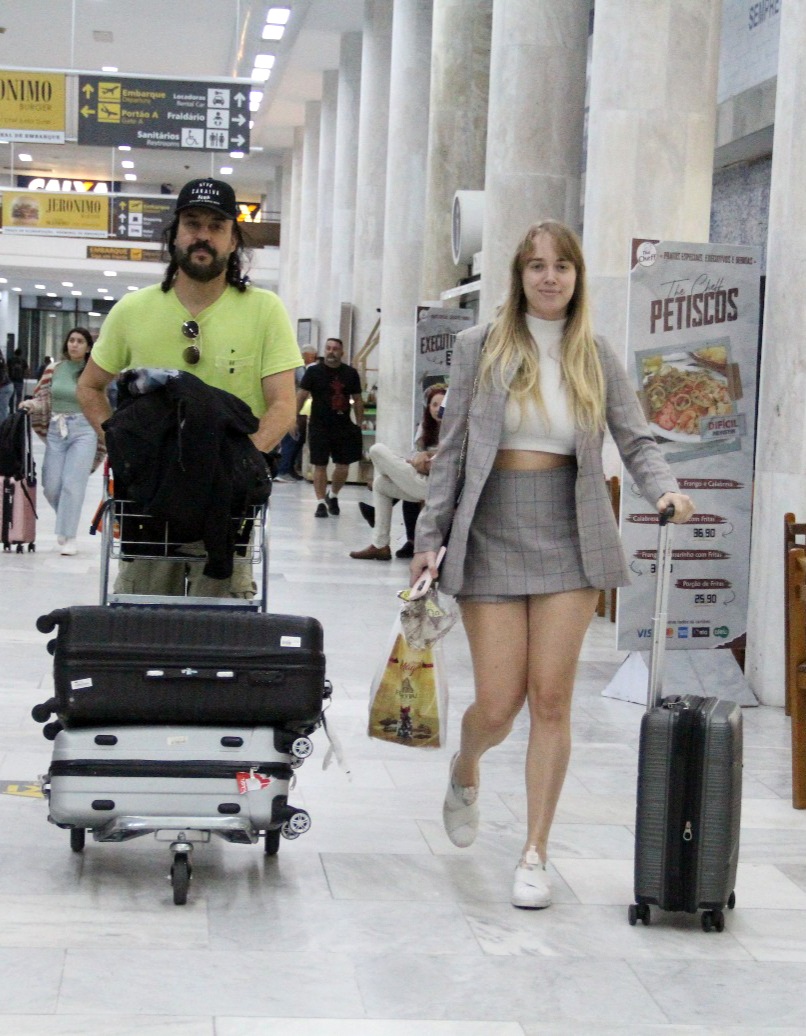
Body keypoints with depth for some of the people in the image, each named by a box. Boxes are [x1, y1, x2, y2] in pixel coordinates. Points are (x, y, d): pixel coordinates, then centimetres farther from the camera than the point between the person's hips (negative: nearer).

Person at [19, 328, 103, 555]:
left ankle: (68, 536, -3)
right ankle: (68, 518, 32)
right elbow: (43, 397, 12)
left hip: (83, 431, -3)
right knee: (51, 486, 3)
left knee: (73, 484, -10)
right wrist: (31, 404, -8)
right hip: (56, 431, 3)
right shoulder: (54, 369, 5)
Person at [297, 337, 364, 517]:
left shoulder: (350, 373, 5)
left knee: (343, 466, 6)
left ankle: (333, 495, 30)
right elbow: (302, 395, -4)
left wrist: (359, 424, 6)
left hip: (343, 427, 3)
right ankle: (321, 502, 9)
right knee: (320, 465, 0)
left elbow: (357, 399, 11)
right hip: (319, 427, -2)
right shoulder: (314, 372, -3)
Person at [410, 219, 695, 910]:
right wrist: (430, 536, 0)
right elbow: (451, 449, 3)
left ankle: (535, 855, 8)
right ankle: (465, 770, 34)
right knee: (498, 705, -3)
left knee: (551, 698, -2)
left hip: (570, 535, 1)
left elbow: (636, 440, 4)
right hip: (492, 533, -1)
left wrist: (665, 489, -17)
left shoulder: (597, 359, 8)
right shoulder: (480, 348, 3)